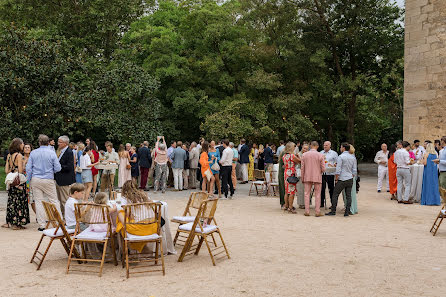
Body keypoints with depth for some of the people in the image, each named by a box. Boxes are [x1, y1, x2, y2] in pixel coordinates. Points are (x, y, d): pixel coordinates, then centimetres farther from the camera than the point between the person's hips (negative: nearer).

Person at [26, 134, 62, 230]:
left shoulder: (33, 153, 1)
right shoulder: (52, 153, -5)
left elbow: (28, 168, 1)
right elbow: (57, 168, -5)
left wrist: (29, 180, 11)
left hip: (35, 180, 2)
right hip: (48, 180, -2)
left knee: (38, 202, 6)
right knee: (54, 201, 6)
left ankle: (42, 225, 8)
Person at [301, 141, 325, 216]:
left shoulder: (304, 155, -1)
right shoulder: (320, 155, -6)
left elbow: (302, 168, 2)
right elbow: (323, 169, -6)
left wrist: (302, 178, 11)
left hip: (307, 177, 2)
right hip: (317, 177, -1)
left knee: (307, 194, 8)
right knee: (317, 195, 5)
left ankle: (307, 211, 8)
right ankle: (317, 212, 6)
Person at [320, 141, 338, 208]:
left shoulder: (334, 153, 6)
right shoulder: (320, 153, 16)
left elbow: (337, 163, 5)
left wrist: (333, 165, -13)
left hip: (330, 173, -3)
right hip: (321, 173, 3)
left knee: (331, 189, -1)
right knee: (322, 188, 6)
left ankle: (333, 203, 4)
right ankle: (322, 203, 14)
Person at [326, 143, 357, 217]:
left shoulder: (341, 157, -10)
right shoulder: (353, 157, 8)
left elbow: (338, 170, -13)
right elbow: (354, 170, 10)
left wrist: (336, 178, -4)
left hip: (342, 179, -6)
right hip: (350, 179, 6)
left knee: (335, 194, 1)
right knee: (348, 195, 6)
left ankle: (333, 211, 2)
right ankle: (347, 212, 5)